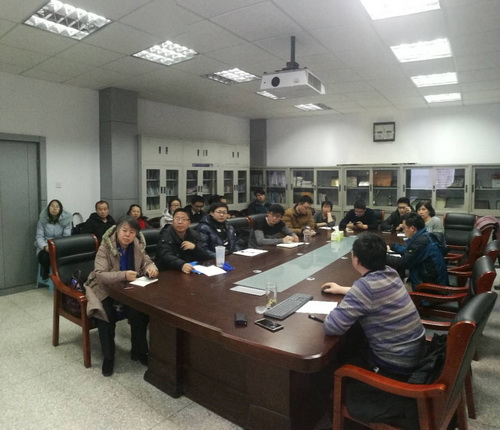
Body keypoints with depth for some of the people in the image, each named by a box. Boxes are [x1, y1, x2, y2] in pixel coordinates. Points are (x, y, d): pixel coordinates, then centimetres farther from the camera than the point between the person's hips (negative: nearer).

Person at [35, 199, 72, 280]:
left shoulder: (66, 219, -5)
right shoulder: (42, 219, -1)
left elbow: (66, 236, -9)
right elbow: (39, 236, -6)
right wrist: (45, 246, -26)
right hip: (45, 246, 1)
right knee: (44, 256, -32)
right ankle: (46, 273, 5)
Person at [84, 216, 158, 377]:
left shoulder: (137, 245, -6)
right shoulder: (105, 247, -19)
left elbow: (146, 261, 5)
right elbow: (99, 275, -26)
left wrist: (150, 267, -20)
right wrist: (123, 275, -43)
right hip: (105, 289, -3)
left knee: (141, 313, -18)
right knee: (106, 316, -26)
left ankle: (139, 351, 6)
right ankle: (108, 357, -2)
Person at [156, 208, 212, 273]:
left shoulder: (193, 234, 5)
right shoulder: (166, 234, -9)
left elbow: (206, 257, 3)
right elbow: (166, 256, -26)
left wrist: (194, 247, -14)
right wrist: (181, 265, -43)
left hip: (189, 272, 3)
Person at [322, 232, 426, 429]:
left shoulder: (365, 285, -26)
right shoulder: (390, 273, -3)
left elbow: (331, 327, -26)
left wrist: (337, 309, -6)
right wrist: (342, 290, 23)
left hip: (397, 368, -7)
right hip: (417, 353, 8)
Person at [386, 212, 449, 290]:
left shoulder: (422, 241, -25)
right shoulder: (422, 236, 4)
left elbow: (403, 263, -23)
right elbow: (406, 250, 21)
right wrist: (391, 246, 13)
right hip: (425, 278, 8)